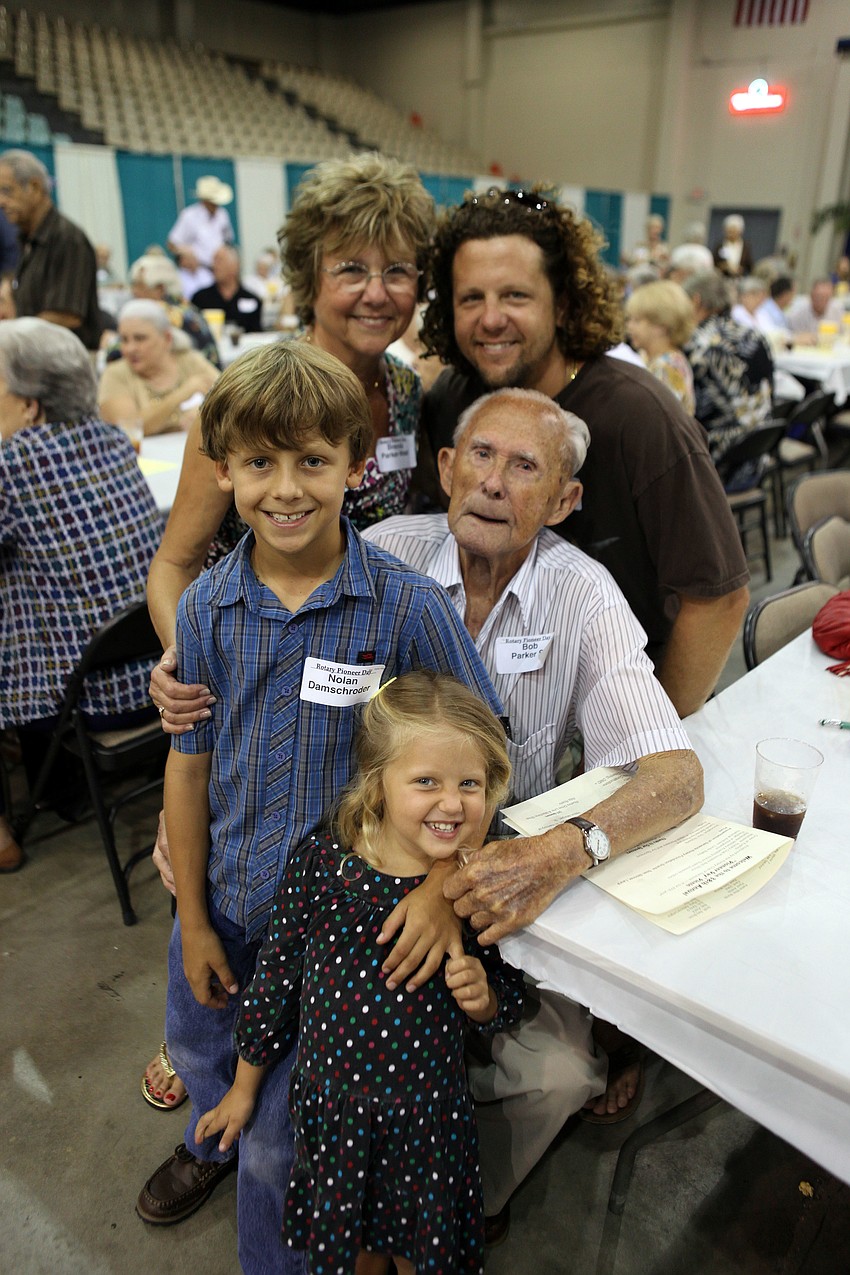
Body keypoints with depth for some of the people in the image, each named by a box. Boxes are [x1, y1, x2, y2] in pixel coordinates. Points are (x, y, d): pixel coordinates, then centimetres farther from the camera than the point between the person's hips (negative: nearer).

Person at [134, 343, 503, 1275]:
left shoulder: (407, 606, -22)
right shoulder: (205, 607, -11)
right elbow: (190, 766, -4)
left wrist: (438, 887, -23)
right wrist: (192, 920, 1)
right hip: (222, 899, 5)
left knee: (280, 1142, 12)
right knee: (198, 1045, 32)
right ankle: (211, 1142, 68)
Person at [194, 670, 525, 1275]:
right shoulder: (319, 863, -19)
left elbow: (510, 1002, -1)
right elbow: (276, 974, -5)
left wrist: (483, 997, -24)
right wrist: (245, 1086, 5)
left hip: (428, 1112, 0)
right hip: (327, 1103, 1)